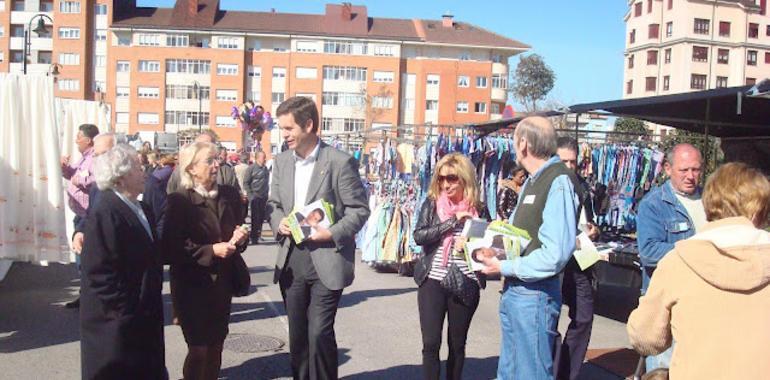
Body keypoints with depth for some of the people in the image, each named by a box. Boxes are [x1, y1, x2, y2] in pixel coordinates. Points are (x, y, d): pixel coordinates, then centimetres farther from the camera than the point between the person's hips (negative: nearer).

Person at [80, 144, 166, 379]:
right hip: (118, 325, -8)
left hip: (144, 319, 8)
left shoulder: (140, 210, 9)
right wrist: (125, 314, -20)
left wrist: (152, 310, 13)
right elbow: (100, 273, -22)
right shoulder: (104, 214, -19)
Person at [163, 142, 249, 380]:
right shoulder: (178, 201, -10)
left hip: (223, 282, 5)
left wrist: (240, 239, -7)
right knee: (199, 349, -1)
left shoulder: (230, 195, 5)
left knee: (216, 347, 13)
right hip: (192, 286, -5)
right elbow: (171, 250, -14)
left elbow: (238, 232, 15)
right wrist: (210, 251, -21)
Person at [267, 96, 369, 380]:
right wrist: (279, 222, -5)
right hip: (292, 262, 6)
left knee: (320, 333, -6)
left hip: (326, 263, -5)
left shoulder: (340, 162, -10)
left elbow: (360, 209, -8)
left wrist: (332, 233, -21)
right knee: (297, 334, 14)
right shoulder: (282, 161, 8)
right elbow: (273, 203, 16)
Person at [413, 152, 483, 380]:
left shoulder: (477, 208, 3)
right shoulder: (432, 203, 1)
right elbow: (419, 236, -12)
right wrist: (453, 221, -15)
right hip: (433, 281, -1)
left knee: (457, 343, 12)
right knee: (431, 343, -3)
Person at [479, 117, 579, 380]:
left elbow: (555, 254, -24)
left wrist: (505, 268, -16)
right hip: (513, 290, 9)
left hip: (535, 295, -9)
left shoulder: (559, 182, -17)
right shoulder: (532, 181, 13)